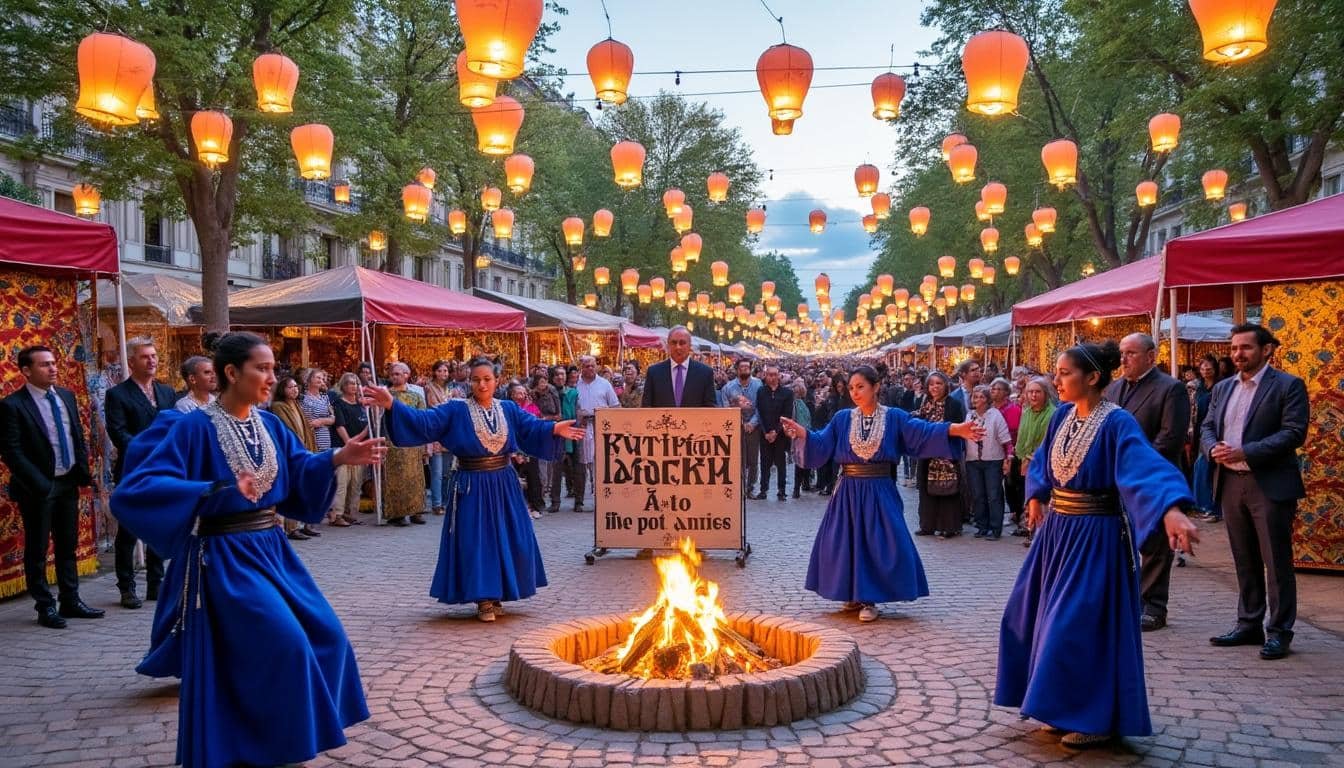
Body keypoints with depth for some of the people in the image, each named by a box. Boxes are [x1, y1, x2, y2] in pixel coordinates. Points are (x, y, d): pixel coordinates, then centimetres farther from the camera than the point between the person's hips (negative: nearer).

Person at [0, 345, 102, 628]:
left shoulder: (66, 396, 7)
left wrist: (83, 471, 3)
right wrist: (40, 485, -20)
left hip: (68, 483, 6)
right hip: (38, 488, -6)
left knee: (68, 546, 13)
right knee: (37, 549, 6)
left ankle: (71, 601, 23)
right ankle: (45, 607, 15)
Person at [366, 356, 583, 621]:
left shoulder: (509, 409, 6)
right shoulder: (455, 410, -6)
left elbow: (532, 427, 2)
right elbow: (423, 422, -16)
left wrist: (554, 429, -16)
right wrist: (392, 405, -29)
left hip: (503, 486, 4)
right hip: (472, 487, -4)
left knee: (504, 540, 7)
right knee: (475, 542, -2)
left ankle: (496, 595, 23)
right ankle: (483, 599, 8)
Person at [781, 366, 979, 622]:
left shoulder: (894, 417, -2)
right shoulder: (842, 419, 3)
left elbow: (923, 433, -12)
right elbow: (821, 444, -2)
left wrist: (956, 430, -25)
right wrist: (801, 433, -21)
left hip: (879, 493, -2)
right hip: (848, 493, 2)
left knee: (877, 543, -5)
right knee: (846, 542, 3)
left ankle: (869, 599, 9)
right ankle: (855, 595, 20)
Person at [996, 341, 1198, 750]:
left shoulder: (1117, 422, -19)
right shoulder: (1062, 416, 3)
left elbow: (1146, 465, -36)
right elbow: (1043, 460, 22)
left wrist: (1172, 512, -50)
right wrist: (1035, 499, 17)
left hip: (1095, 537, -8)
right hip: (1057, 530, 8)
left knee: (1082, 627, -4)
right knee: (1045, 618, 13)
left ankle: (1098, 718, 13)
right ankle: (1068, 708, 29)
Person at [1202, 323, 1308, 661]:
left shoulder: (1288, 386, -4)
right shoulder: (1222, 388, 14)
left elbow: (1294, 432, -13)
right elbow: (1207, 428, 13)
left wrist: (1245, 452, -20)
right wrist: (1213, 449, -10)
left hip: (1271, 485, -6)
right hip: (1231, 484, 6)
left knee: (1276, 561, 0)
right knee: (1244, 561, 13)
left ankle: (1279, 632, 8)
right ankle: (1249, 625, 23)